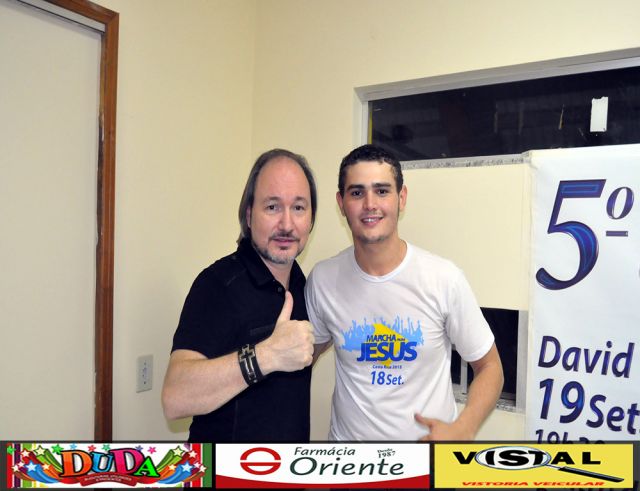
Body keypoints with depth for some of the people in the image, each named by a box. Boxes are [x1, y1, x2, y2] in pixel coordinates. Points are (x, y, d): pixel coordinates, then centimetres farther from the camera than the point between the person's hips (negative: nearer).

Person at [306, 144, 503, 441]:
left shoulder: (444, 278, -17)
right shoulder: (322, 279, -11)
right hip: (347, 435, 2)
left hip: (428, 437, -1)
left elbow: (488, 367, -6)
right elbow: (309, 350, 6)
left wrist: (462, 431, -20)